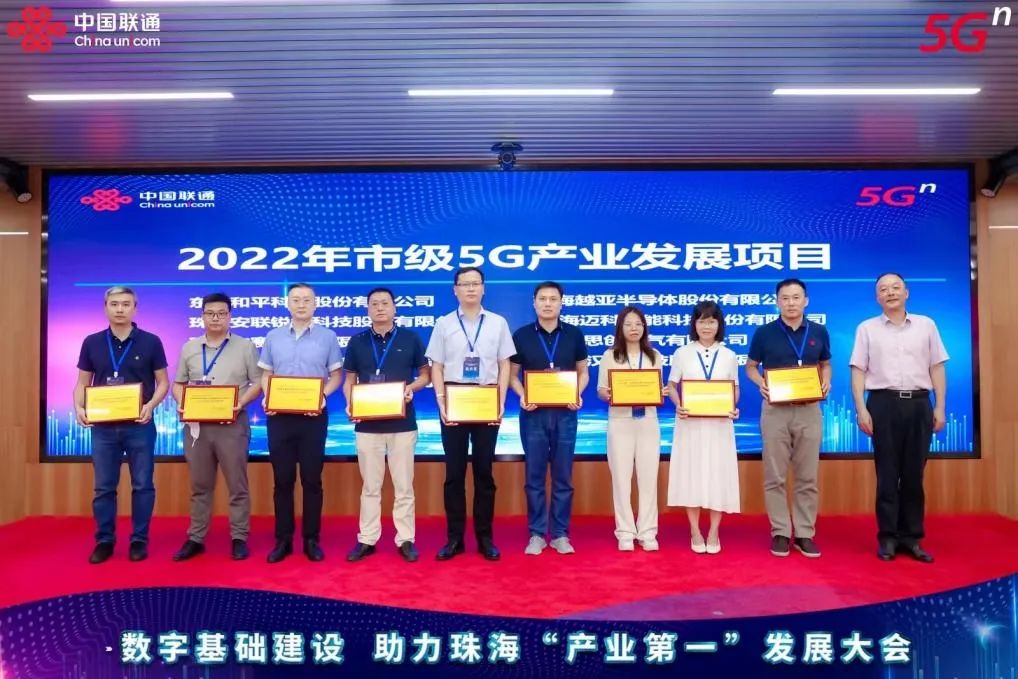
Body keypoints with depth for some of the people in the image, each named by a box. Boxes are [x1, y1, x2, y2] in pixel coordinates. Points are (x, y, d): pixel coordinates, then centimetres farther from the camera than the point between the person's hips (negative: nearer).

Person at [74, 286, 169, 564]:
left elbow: (163, 382, 1)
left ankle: (139, 540, 16)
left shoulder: (151, 342, -1)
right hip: (103, 426, 2)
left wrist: (151, 405, -17)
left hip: (139, 425, -2)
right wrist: (79, 408, -10)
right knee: (103, 487, 8)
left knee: (142, 485, 4)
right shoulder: (92, 343, 5)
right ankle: (104, 540, 20)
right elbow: (82, 383, 9)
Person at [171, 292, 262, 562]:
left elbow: (259, 382, 0)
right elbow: (178, 384, 15)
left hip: (232, 424, -3)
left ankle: (239, 538, 11)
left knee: (237, 485, 3)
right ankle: (195, 538, 20)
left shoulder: (245, 346, 2)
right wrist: (182, 404, -5)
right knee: (200, 486, 11)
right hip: (196, 425, 3)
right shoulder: (189, 348, 11)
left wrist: (241, 402, -16)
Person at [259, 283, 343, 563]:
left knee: (312, 479, 4)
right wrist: (267, 398, -8)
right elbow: (265, 374, 11)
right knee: (282, 479, 6)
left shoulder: (327, 337, 2)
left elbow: (336, 375, 3)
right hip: (279, 416, 2)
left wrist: (323, 395, -15)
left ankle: (312, 540, 14)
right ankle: (283, 540, 16)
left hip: (313, 416, -2)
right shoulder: (273, 337, 9)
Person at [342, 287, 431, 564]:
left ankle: (406, 540, 16)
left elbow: (425, 374, 7)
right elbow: (349, 380, 11)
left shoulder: (410, 338, 1)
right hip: (367, 424, 1)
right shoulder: (357, 342, 6)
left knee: (404, 485, 6)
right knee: (370, 486, 10)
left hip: (402, 423, -1)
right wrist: (350, 404, -7)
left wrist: (411, 387, -13)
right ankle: (367, 539, 19)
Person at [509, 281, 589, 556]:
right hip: (533, 413, 0)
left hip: (565, 413, 1)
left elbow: (583, 372, 9)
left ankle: (560, 534, 17)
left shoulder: (574, 334, 3)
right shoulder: (521, 335, 1)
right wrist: (522, 396, -14)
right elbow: (512, 375, 5)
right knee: (534, 476, 5)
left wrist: (578, 395, -10)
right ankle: (536, 534, 16)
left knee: (563, 477, 7)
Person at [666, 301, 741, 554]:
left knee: (718, 474, 2)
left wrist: (733, 408, -10)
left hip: (719, 423, 1)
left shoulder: (729, 356, 5)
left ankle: (714, 532, 14)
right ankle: (695, 532, 14)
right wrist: (678, 406, -14)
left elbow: (735, 389, 10)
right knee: (691, 473, 2)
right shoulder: (682, 353, 2)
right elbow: (671, 386, 4)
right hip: (690, 422, -1)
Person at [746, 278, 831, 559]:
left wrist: (826, 382, -4)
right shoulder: (764, 332, -2)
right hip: (775, 409, -2)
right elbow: (750, 366, 7)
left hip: (809, 409, 2)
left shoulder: (819, 332, 4)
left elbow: (825, 364, 17)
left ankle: (805, 534, 16)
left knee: (807, 477, 7)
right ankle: (780, 532, 13)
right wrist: (761, 384, -13)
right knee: (775, 476, 3)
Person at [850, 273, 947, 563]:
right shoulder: (866, 328, 5)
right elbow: (858, 371, 2)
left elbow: (937, 368, 9)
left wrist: (939, 407, 3)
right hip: (883, 403, -1)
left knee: (914, 473, 5)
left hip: (919, 403, 2)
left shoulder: (926, 325, 10)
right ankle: (888, 537, 10)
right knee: (887, 473, 2)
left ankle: (911, 537, 14)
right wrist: (861, 409, -7)